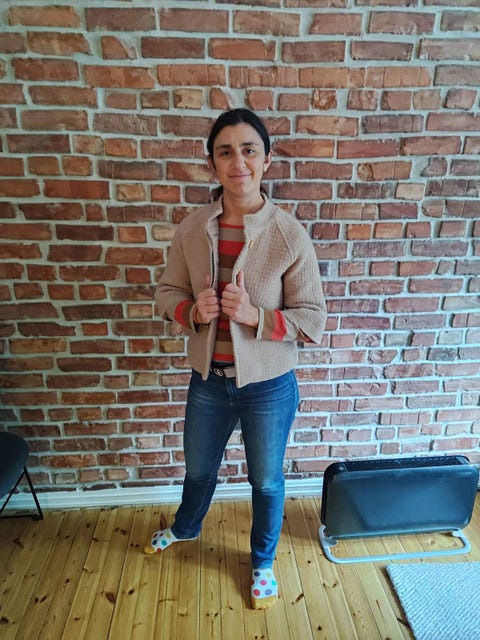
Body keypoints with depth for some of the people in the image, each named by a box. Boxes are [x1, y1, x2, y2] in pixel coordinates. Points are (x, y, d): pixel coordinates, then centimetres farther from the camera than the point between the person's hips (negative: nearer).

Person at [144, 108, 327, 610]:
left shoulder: (290, 235, -18)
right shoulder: (192, 228, -8)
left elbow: (313, 321, -14)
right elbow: (167, 292, 2)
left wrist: (254, 314, -28)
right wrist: (193, 310, -19)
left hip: (268, 385, -2)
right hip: (208, 380, 3)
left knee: (266, 481, 21)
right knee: (198, 468, 28)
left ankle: (263, 562, 53)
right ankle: (185, 527, 63)